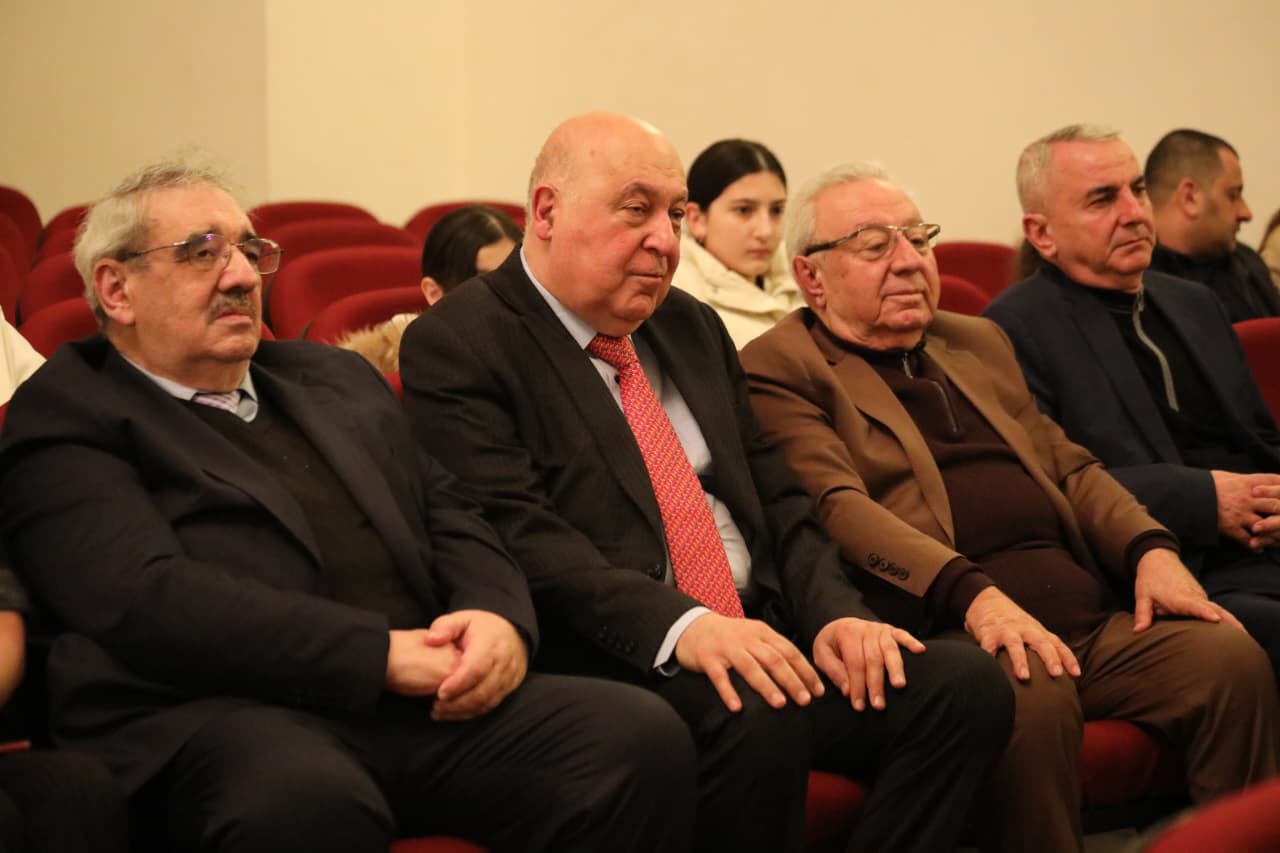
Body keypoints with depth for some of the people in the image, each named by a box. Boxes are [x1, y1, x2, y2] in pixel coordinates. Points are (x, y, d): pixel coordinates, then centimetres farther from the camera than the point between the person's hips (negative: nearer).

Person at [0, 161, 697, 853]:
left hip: (431, 695, 6)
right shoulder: (64, 417, 5)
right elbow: (144, 597, -10)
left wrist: (499, 617, -2)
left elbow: (449, 518, 22)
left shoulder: (338, 380, 27)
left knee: (642, 736, -21)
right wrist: (381, 652, -15)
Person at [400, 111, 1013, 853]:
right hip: (613, 660, -7)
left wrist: (834, 615, -2)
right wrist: (681, 626, -28)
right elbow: (517, 534, -16)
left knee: (968, 684, -16)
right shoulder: (456, 345, -3)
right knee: (759, 720, -36)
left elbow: (775, 497, 18)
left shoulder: (694, 327, 20)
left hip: (760, 637, 7)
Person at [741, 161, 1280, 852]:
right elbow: (837, 506, -12)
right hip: (946, 629, -7)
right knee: (1033, 694, -36)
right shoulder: (778, 370, 3)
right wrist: (971, 593, -26)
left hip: (1090, 617, 7)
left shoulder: (978, 342, 27)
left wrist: (1150, 549, 3)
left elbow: (1068, 466, 25)